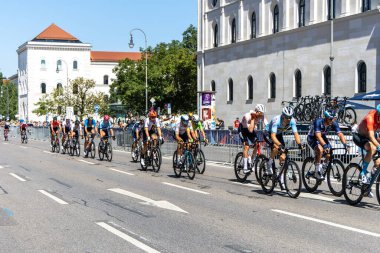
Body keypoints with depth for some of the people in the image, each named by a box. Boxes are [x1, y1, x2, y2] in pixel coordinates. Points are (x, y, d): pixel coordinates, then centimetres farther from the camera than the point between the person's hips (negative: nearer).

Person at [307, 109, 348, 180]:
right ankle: (317, 171, -20)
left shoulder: (334, 124, -19)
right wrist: (325, 146, -54)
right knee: (320, 149, -34)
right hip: (312, 138, -5)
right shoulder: (318, 122, -33)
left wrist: (345, 144, -39)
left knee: (329, 155, -12)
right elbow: (318, 136, -42)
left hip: (322, 137, 5)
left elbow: (340, 134, -24)